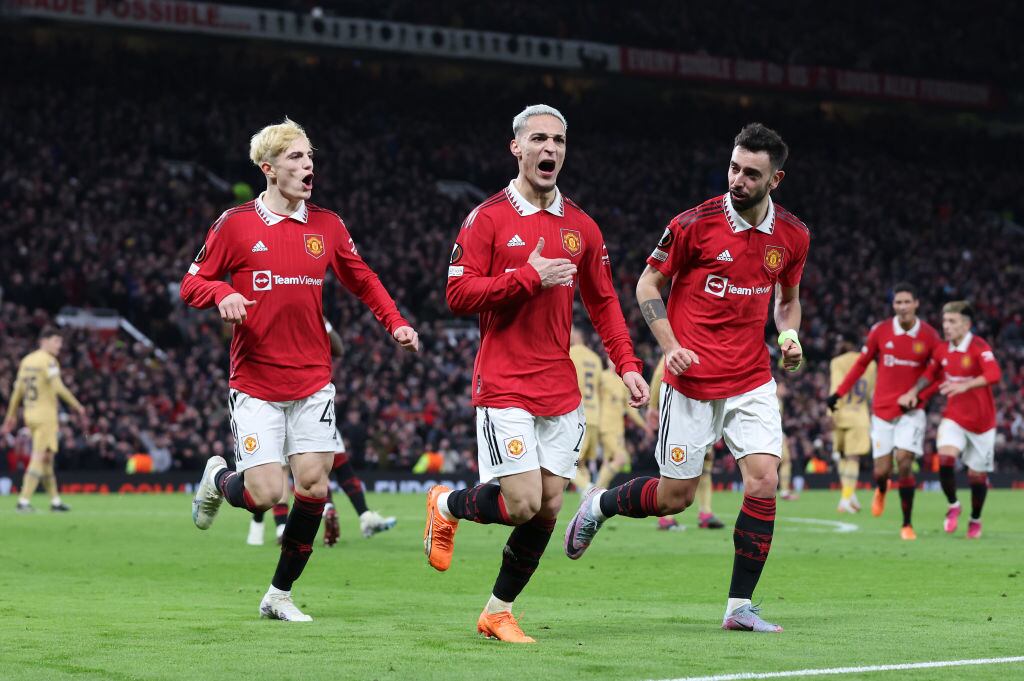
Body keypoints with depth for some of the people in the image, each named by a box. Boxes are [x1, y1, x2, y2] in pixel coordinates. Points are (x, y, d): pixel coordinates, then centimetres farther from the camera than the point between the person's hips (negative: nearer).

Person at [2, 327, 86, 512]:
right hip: (45, 416, -8)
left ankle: (55, 500, 20)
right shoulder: (48, 361, -12)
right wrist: (77, 406, -12)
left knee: (47, 458, 15)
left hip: (30, 414, 8)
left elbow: (18, 389, 14)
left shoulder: (26, 360, 12)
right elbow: (58, 388, -20)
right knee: (40, 458, -7)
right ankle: (24, 501, -13)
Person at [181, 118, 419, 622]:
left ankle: (280, 594, 13)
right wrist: (222, 294, -21)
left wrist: (395, 323, 4)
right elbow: (192, 284, 1)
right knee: (264, 494, -10)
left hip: (312, 381, 4)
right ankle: (217, 478, 27)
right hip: (255, 383, -3)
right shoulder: (236, 224, -4)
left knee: (313, 486, -4)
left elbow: (362, 280, 19)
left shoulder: (327, 226, 7)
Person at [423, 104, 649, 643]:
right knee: (522, 503, -13)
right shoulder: (488, 219, -5)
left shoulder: (581, 228, 10)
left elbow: (603, 302, 17)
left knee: (548, 508, 3)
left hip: (561, 390, 5)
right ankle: (445, 505, 18)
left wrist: (626, 364, 6)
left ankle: (498, 611, 19)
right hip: (504, 387, -5)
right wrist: (529, 277, -17)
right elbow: (459, 294, -11)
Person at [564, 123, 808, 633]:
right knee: (674, 496, 0)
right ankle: (598, 505, 32)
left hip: (753, 381, 3)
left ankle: (740, 606, -1)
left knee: (764, 481, -11)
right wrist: (670, 345, -13)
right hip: (693, 380, -3)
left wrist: (789, 336, 0)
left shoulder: (792, 235, 2)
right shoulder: (695, 224, -11)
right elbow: (648, 285, 0)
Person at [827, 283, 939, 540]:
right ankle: (881, 490, 39)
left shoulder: (929, 336, -4)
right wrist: (838, 393, 5)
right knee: (882, 470, 0)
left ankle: (907, 524, -2)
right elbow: (861, 364, 8)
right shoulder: (880, 331, -2)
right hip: (882, 410, 1)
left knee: (904, 463, -14)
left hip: (911, 412, -1)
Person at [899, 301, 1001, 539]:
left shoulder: (979, 347, -18)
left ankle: (975, 520, 29)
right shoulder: (941, 350, 0)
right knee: (945, 459, -21)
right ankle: (953, 506, 3)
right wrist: (914, 392, 3)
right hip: (954, 417, 3)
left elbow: (994, 375, -35)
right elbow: (931, 374, 19)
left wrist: (966, 385, -48)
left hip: (981, 420, -3)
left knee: (977, 475, 5)